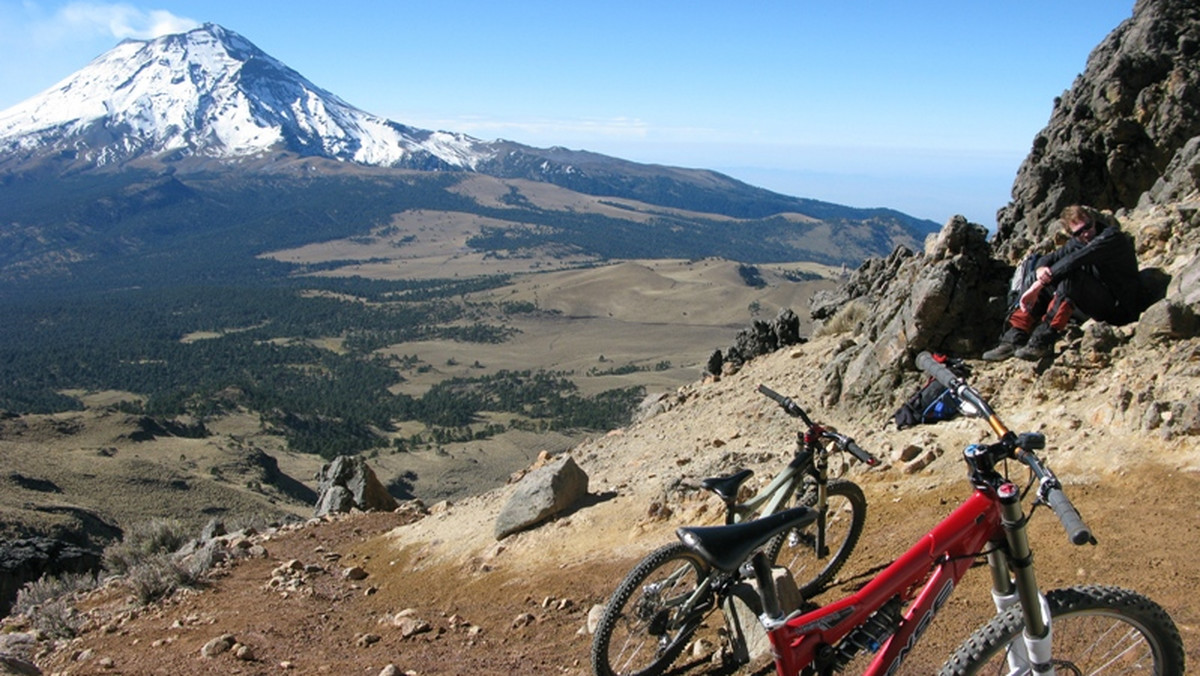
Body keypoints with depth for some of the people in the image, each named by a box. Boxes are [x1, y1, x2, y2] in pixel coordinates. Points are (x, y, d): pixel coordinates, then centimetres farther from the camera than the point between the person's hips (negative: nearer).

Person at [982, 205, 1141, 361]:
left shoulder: (1111, 237, -18)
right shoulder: (1077, 243, 6)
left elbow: (1074, 260, -29)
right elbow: (1048, 259, 5)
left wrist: (1037, 285, -30)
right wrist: (1041, 270, -22)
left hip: (1119, 307, -8)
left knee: (1070, 278, -31)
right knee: (1042, 286, -2)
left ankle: (1042, 342, -33)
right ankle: (1014, 339, -13)